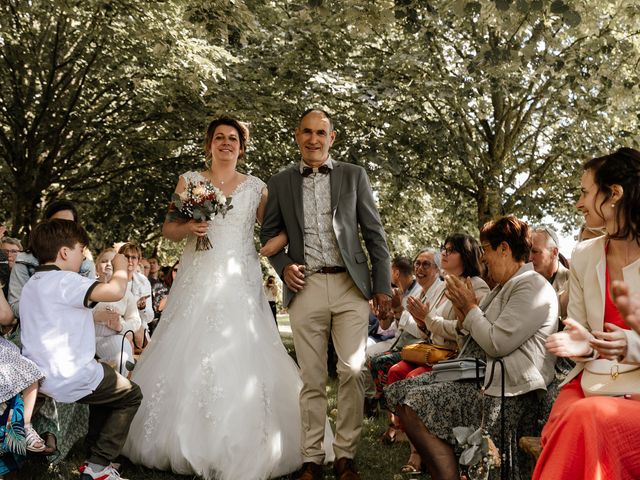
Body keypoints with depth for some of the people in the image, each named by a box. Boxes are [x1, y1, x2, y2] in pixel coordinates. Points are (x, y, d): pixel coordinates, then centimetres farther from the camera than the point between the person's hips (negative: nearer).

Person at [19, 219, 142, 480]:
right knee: (130, 395, 9)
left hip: (40, 378, 10)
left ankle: (95, 454, 31)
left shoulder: (31, 284, 12)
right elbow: (115, 291, -30)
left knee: (105, 380, 30)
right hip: (70, 380, -9)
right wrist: (120, 267, -11)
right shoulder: (63, 280, -18)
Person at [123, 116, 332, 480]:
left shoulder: (256, 187, 9)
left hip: (241, 284, 0)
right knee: (189, 358, -2)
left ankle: (239, 448, 6)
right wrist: (188, 227, -11)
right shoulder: (189, 181, 10)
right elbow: (169, 229, 9)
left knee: (242, 361, -6)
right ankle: (187, 445, 11)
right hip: (199, 282, 1)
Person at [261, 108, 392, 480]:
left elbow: (374, 232, 6)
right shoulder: (280, 182, 10)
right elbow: (269, 233, 16)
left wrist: (383, 283, 2)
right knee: (312, 379, 4)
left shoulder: (354, 175, 7)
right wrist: (283, 266, -2)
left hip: (351, 286, 0)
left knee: (353, 373, -2)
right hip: (305, 288, 1)